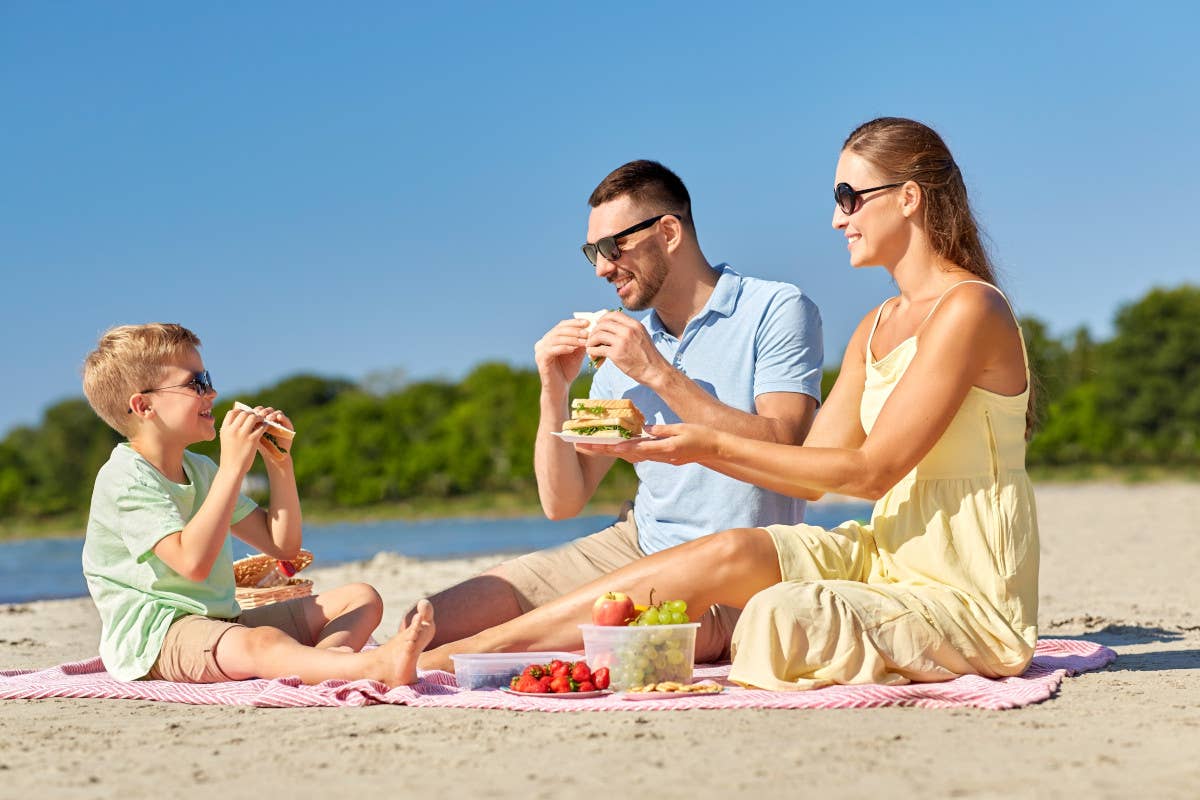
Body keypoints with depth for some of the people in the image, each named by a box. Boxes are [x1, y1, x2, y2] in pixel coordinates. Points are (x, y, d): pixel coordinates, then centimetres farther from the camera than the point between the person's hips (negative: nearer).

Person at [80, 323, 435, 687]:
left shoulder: (200, 470, 18)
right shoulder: (123, 478, -11)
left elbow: (283, 545, 18)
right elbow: (192, 561, -27)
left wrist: (279, 461, 6)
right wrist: (233, 466, -24)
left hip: (222, 623, 9)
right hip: (154, 638, -9)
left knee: (361, 598, -3)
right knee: (260, 643, -41)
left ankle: (319, 664, -38)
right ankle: (378, 668, -63)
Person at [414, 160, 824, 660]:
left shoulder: (776, 310, -5)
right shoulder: (627, 345, 12)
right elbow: (562, 502, 11)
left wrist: (660, 374, -19)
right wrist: (554, 392, -4)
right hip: (633, 545, 6)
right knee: (430, 621, -12)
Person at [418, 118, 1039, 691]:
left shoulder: (968, 309, -14)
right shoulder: (876, 329, 15)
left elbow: (871, 470, -18)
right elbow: (810, 473, 9)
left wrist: (714, 445, -18)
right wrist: (668, 442, 0)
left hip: (965, 597, -6)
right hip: (888, 558, 7)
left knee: (781, 616, -28)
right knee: (731, 552, -14)